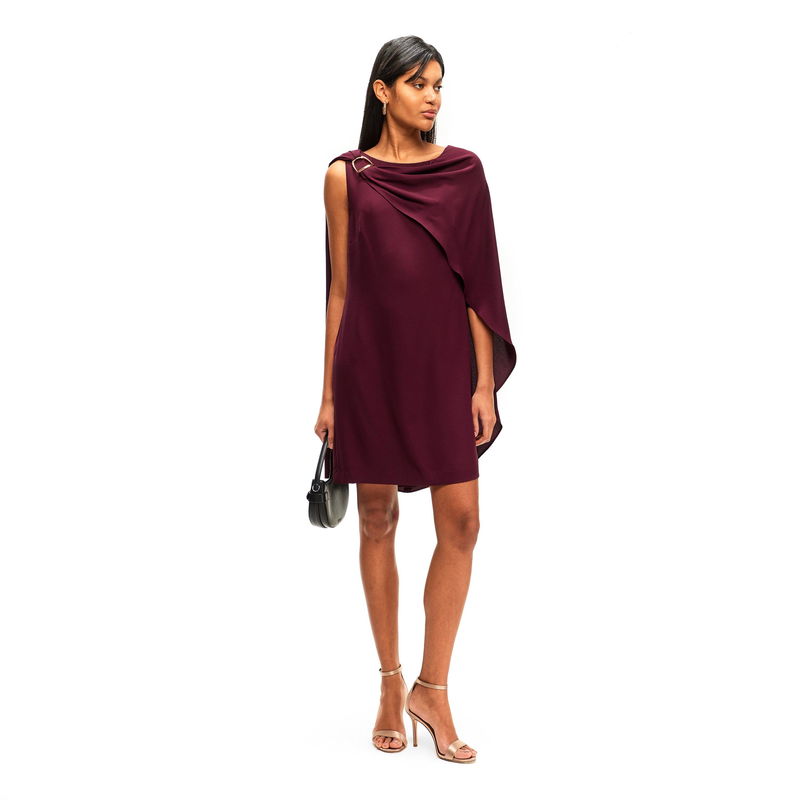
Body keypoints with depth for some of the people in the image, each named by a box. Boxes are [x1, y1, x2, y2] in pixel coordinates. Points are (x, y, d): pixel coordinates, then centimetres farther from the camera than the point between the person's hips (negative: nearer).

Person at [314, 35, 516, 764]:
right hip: (371, 363, 0)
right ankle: (391, 683, 21)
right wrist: (329, 390, 2)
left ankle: (432, 688, 10)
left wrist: (485, 381, -3)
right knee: (378, 520, 7)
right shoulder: (347, 176, 4)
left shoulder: (463, 170, 5)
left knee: (461, 523, -4)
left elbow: (478, 281, 3)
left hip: (444, 361, 1)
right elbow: (340, 287, 5)